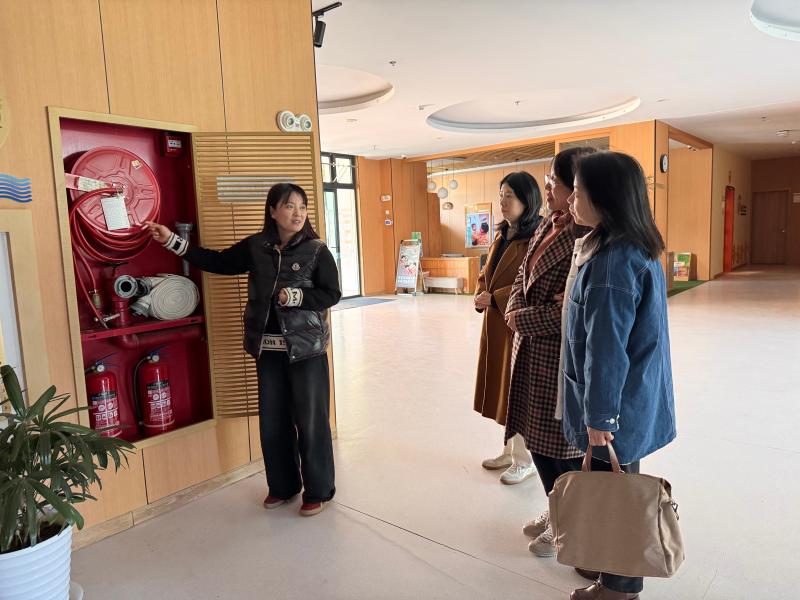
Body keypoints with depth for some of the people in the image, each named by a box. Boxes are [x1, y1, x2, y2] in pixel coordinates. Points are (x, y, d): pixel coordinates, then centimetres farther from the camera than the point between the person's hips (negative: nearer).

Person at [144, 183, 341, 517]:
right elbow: (217, 262, 11)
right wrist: (172, 241, 9)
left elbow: (332, 294, -7)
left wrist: (294, 296, -19)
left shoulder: (316, 249, -7)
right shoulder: (256, 247, 4)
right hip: (268, 348, 4)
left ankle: (318, 491, 22)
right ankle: (282, 486, 33)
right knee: (272, 421, 12)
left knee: (311, 421, 3)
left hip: (306, 349, -4)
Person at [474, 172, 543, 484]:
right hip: (495, 324, 9)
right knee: (503, 388, 16)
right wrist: (480, 295, -1)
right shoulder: (502, 235, 13)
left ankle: (525, 460, 20)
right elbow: (486, 273, 18)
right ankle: (510, 450, 33)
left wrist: (495, 299, -19)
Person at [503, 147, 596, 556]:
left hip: (563, 356, -9)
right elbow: (523, 276, 13)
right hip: (532, 350, 9)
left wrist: (522, 320, -15)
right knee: (536, 436, 20)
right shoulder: (549, 225, 8)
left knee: (561, 445, 8)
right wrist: (516, 308, -7)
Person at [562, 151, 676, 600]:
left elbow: (606, 349, -23)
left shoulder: (612, 262, -25)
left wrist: (599, 415, -17)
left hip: (618, 407, -9)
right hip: (638, 396, 9)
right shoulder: (639, 249, 5)